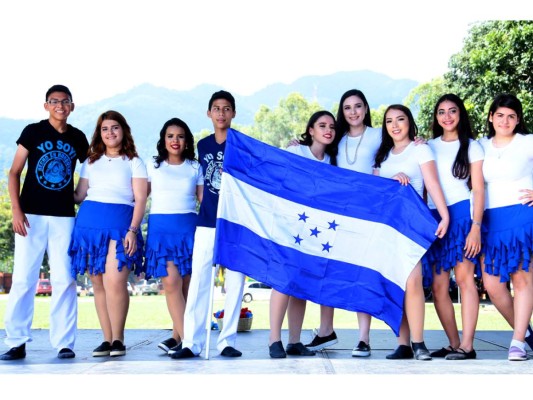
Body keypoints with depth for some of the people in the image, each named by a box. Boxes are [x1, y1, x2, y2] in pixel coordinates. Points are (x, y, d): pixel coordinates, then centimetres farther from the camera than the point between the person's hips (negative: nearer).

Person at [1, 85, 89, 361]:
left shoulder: (78, 138, 9)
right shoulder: (33, 132, 3)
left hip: (64, 217, 2)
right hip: (31, 215, -2)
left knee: (64, 281, 0)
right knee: (23, 279, -2)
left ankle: (64, 343, 7)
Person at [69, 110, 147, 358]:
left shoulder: (134, 163, 12)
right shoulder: (91, 162, 22)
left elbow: (140, 199, 3)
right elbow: (79, 195, 17)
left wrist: (133, 230, -8)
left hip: (120, 224, -3)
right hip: (89, 222, 4)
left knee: (115, 282, -17)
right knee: (98, 283, 1)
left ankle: (118, 339, -7)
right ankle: (107, 339, 7)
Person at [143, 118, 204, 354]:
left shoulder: (195, 168, 13)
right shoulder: (153, 166, 12)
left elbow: (205, 201, 11)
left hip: (188, 227, 1)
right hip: (160, 227, -1)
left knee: (185, 284, -2)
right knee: (171, 281, -14)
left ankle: (177, 336, 8)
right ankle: (186, 338, -16)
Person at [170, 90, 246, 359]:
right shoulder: (203, 145, 11)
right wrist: (207, 207, 11)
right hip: (207, 223, 3)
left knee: (235, 281, 1)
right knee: (198, 281, -2)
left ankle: (227, 341, 9)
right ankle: (192, 342, 1)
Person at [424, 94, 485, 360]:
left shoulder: (471, 146, 8)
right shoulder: (429, 146, 17)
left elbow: (478, 189, 1)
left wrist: (476, 226, -10)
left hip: (461, 214, -4)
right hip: (433, 218, 4)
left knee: (463, 277, -13)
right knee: (438, 286, -1)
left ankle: (467, 346, -15)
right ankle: (453, 343, 7)